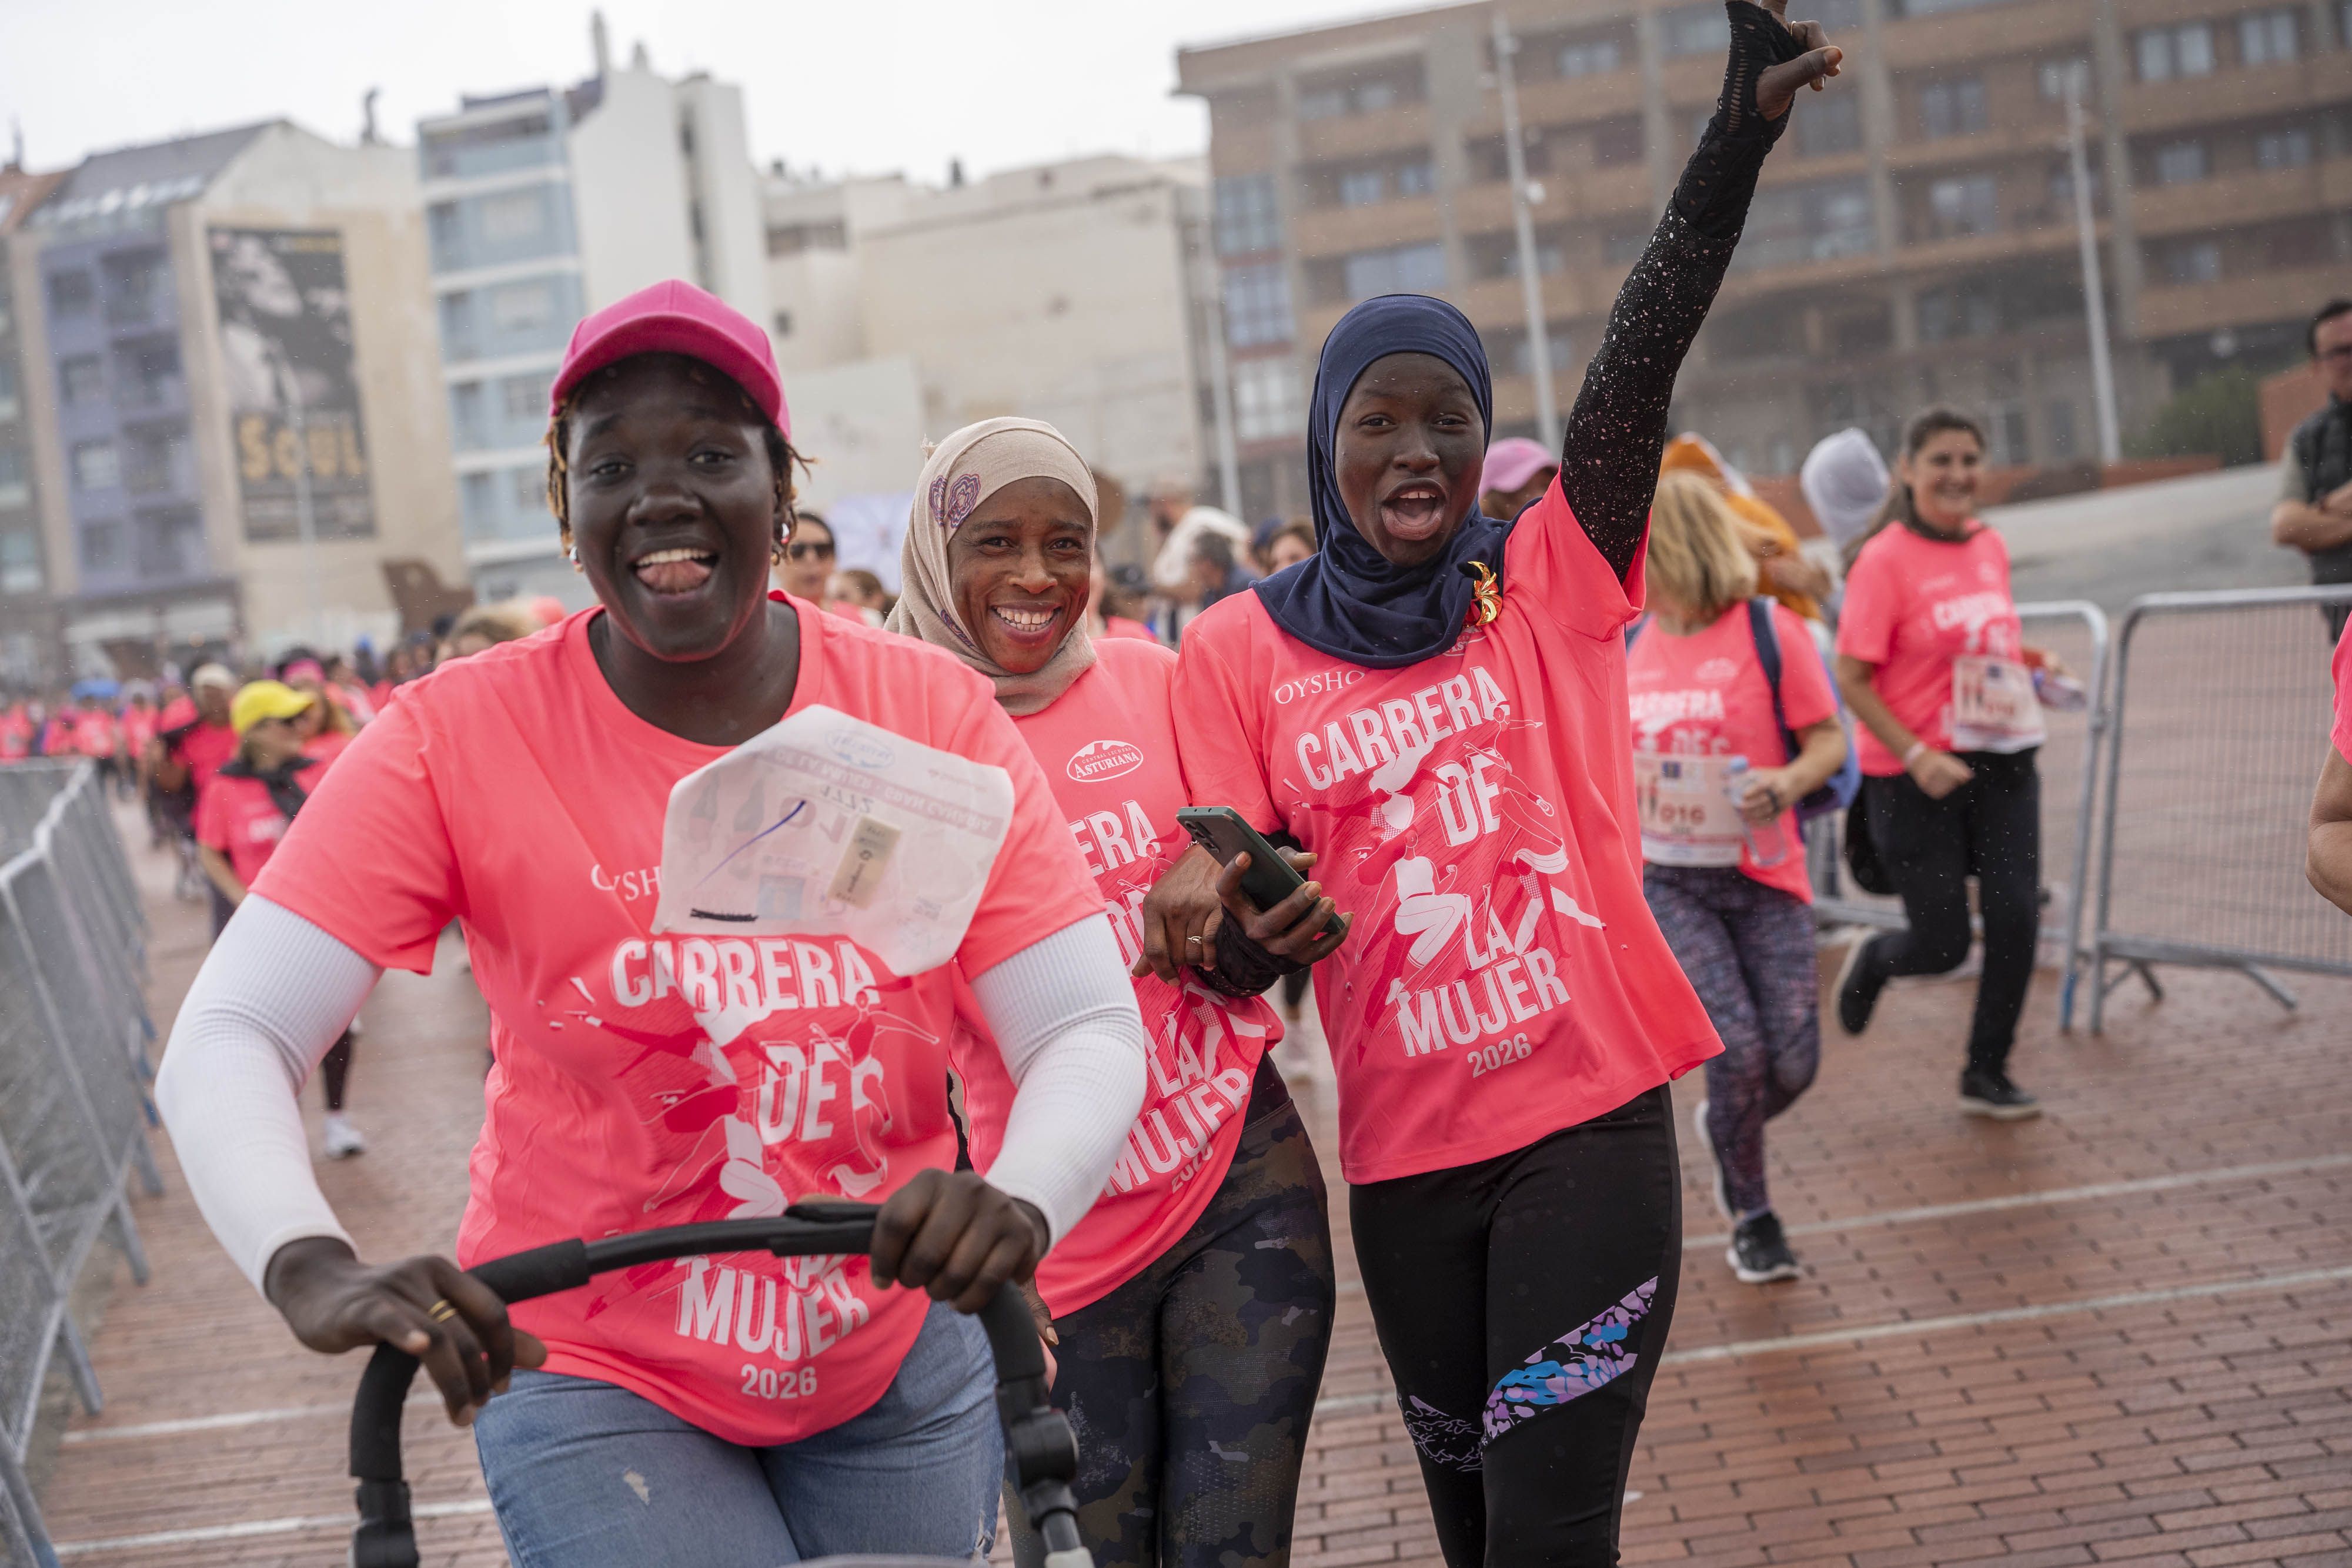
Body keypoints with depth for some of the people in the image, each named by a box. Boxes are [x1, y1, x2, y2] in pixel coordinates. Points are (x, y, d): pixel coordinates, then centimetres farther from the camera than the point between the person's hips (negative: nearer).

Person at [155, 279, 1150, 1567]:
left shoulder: (932, 713, -11)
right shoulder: (459, 737, -14)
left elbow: (1091, 1029, -15)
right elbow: (225, 1040, -18)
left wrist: (1021, 1201, -36)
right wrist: (310, 1268, -37)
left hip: (893, 1369, 2)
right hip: (597, 1381, -2)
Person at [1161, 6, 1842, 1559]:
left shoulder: (1549, 585, -1)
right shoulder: (1241, 650, 1)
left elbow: (1639, 369, -15)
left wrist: (1741, 135, -29)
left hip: (1593, 1120, -2)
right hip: (1405, 1154, 2)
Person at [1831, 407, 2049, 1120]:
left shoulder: (1990, 547, 7)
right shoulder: (1885, 560, -13)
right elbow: (1851, 679, -14)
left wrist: (2033, 660, 7)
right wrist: (1917, 756, -21)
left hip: (2002, 766, 5)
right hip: (1914, 777, -5)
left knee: (2016, 919, -3)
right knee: (1942, 944, -1)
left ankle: (1986, 1075, 15)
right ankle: (1872, 958, 36)